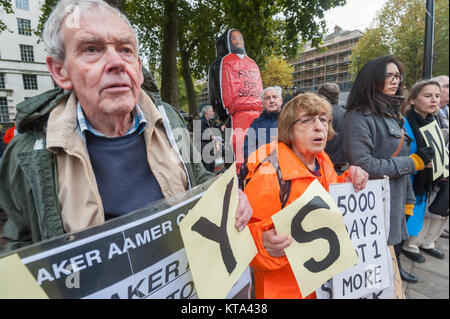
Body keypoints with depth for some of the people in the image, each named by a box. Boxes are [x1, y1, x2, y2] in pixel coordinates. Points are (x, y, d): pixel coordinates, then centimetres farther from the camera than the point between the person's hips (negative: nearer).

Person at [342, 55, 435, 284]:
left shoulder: (393, 115, 13)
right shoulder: (359, 117, -16)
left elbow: (401, 164, 18)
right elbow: (364, 166, -25)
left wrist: (408, 199, 18)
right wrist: (412, 162, -14)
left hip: (395, 203, 8)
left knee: (395, 247, 20)